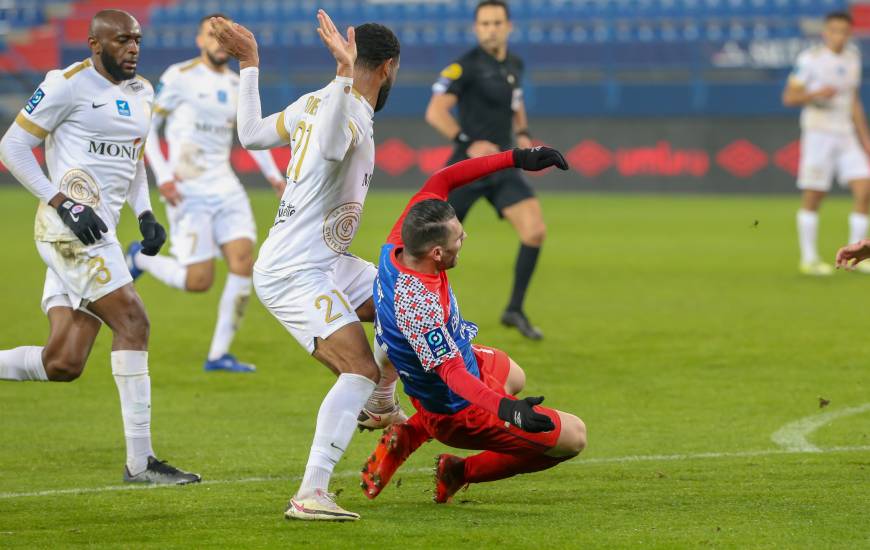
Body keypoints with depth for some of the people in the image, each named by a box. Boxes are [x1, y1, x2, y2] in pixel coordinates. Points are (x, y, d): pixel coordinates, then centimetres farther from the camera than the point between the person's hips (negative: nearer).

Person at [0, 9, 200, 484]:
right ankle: (139, 462, -10)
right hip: (69, 227, -8)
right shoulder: (69, 85, -7)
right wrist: (63, 203, -14)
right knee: (132, 322, -13)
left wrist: (145, 215, 13)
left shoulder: (141, 94, 17)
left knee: (63, 365, 2)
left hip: (98, 233, 8)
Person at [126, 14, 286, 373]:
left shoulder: (237, 85, 12)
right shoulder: (180, 77, -5)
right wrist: (163, 176, -14)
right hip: (187, 190, -6)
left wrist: (273, 175, 14)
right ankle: (140, 259, 21)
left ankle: (219, 354, -2)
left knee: (243, 261, -11)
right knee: (198, 281, -10)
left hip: (225, 187, 6)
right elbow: (146, 126, -3)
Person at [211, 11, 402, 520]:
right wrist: (346, 75, -52)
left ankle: (384, 407, 38)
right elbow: (329, 147, -43)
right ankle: (310, 494, -29)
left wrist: (249, 65, 29)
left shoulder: (317, 101, 9)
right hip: (294, 274, -10)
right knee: (361, 371, -22)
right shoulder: (353, 115, -18)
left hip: (326, 263, 10)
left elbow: (252, 133, 18)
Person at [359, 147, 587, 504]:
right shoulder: (418, 306, -40)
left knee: (513, 377, 41)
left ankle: (408, 435, 20)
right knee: (573, 437, 1)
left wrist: (515, 159, -12)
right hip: (459, 412, -9)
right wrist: (505, 409, -56)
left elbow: (440, 181, -9)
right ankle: (461, 472, 9)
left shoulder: (396, 246, -17)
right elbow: (453, 373, -41)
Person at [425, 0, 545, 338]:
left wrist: (523, 135, 9)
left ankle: (515, 310, -1)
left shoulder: (514, 65, 9)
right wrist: (469, 143, -29)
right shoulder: (465, 66, -12)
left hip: (503, 168, 5)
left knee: (535, 231, -13)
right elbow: (435, 112, -19)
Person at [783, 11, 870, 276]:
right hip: (818, 132, -6)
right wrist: (816, 94, -23)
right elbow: (789, 97, -6)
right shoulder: (810, 59, -5)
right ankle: (808, 259, 5)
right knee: (813, 196, -4)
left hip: (846, 134, 6)